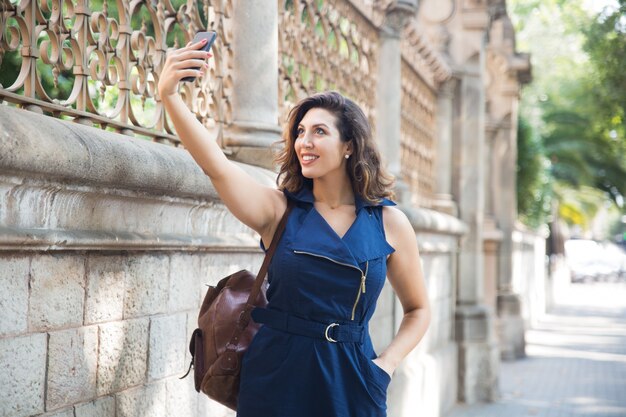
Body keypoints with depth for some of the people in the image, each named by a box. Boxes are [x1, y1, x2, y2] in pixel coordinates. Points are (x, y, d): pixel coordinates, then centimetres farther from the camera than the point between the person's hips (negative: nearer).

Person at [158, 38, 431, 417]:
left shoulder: (389, 222, 1)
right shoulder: (279, 209, -2)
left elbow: (419, 309, 11)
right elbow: (217, 167, -20)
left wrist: (386, 365, -4)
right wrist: (170, 96, -33)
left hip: (351, 379, 1)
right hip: (277, 375, 0)